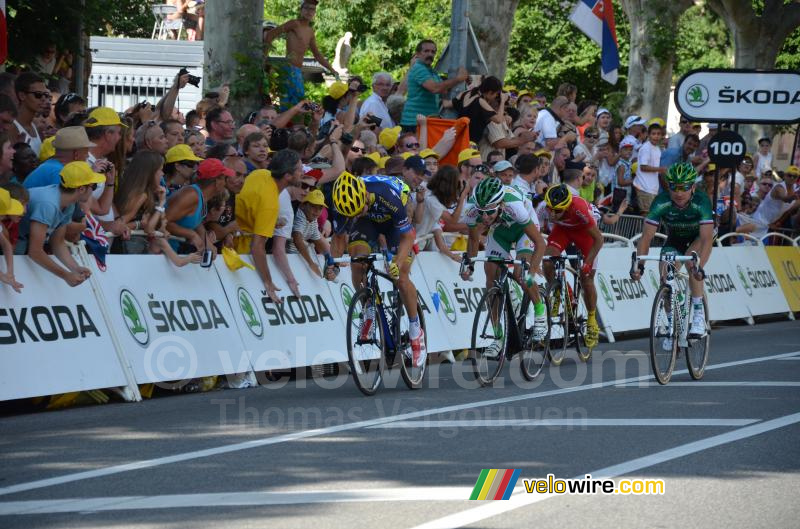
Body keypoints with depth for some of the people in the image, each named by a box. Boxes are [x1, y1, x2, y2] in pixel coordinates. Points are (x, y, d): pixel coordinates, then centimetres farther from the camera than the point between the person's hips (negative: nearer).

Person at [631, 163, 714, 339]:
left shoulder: (701, 202, -35)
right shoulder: (661, 203, -30)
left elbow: (706, 238, -42)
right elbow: (646, 236, -31)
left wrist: (699, 266, -56)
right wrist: (639, 265, -45)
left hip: (698, 237, -3)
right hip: (674, 239, 3)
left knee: (691, 260, -32)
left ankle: (699, 313, -23)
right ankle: (673, 326, 5)